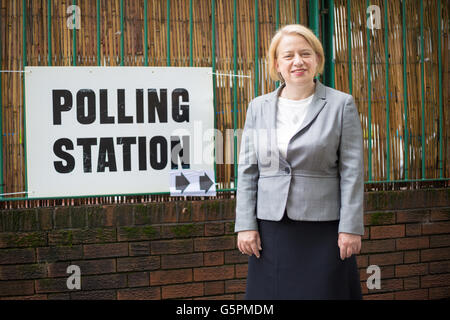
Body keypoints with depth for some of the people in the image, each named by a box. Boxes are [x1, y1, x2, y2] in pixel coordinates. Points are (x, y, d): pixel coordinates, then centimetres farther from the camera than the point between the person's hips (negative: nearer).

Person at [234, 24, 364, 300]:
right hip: (272, 228, 3)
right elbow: (247, 170, 8)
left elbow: (352, 172, -2)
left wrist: (351, 228, -7)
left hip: (324, 229, -2)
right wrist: (246, 224, 1)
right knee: (272, 292, 5)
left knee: (325, 292, 2)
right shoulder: (258, 107, 9)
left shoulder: (342, 105, 2)